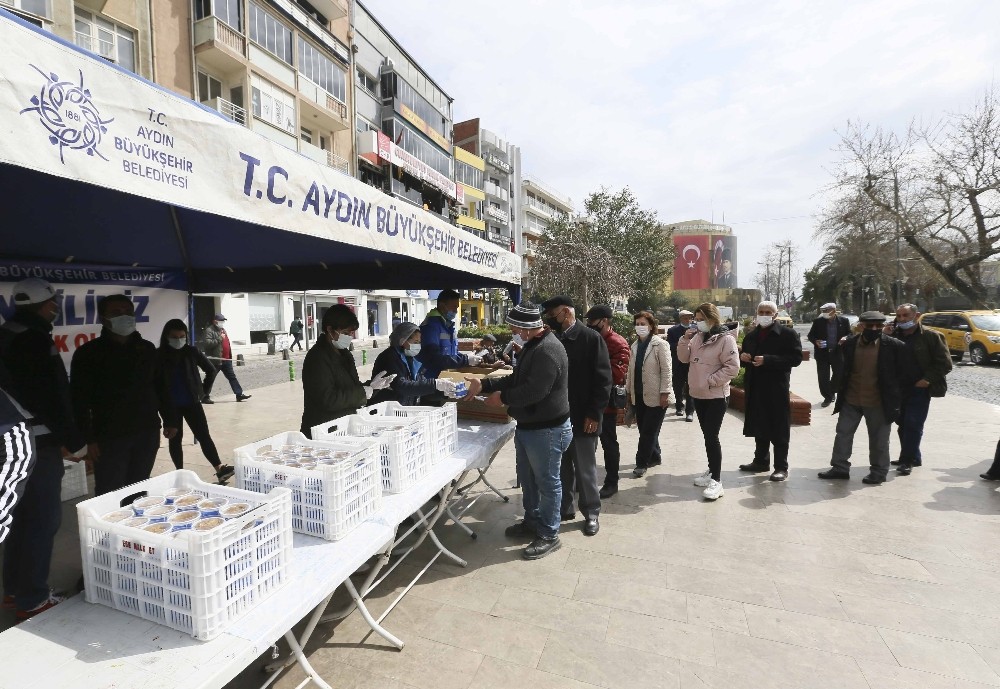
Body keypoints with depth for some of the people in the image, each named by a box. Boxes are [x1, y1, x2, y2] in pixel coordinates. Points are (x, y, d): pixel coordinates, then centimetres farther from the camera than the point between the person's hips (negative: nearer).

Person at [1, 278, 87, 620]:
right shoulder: (33, 338, -17)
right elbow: (52, 397, -20)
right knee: (43, 517, -2)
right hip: (37, 442, -10)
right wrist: (74, 440, -13)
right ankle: (32, 599, 7)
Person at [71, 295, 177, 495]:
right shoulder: (88, 353, -4)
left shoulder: (147, 348, 8)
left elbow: (160, 387, 12)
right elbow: (80, 400, -7)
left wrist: (169, 421, 9)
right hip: (109, 437, -3)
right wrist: (87, 438, -11)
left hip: (147, 433, 3)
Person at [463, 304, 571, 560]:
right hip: (527, 426, 10)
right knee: (527, 478, 22)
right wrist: (482, 385, 4)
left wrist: (502, 397, -15)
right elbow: (515, 379, 14)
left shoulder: (548, 349, -24)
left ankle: (549, 536, 23)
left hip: (547, 430, -10)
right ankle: (532, 521, 42)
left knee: (547, 482, 6)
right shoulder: (532, 345, 10)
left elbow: (534, 391, -30)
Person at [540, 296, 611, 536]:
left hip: (583, 418, -5)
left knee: (585, 469, 9)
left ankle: (591, 513, 26)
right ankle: (564, 507, 32)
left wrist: (594, 414, -15)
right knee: (561, 467, 16)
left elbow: (603, 379, -11)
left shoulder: (591, 338, -9)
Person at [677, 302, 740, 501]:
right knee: (707, 435, 16)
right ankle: (712, 471, 30)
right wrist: (685, 340, -7)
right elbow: (684, 358, 7)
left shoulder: (725, 338, -13)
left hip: (716, 396, -7)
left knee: (711, 436, -9)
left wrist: (711, 381, -18)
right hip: (698, 394, 7)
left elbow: (732, 367, -16)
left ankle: (716, 481, -1)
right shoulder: (697, 336, 7)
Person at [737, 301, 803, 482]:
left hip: (777, 389, -6)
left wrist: (767, 360, -23)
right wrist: (743, 357, -2)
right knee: (759, 427, 15)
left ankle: (781, 468, 10)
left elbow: (796, 358, -14)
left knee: (779, 430, 1)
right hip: (755, 389, 6)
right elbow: (745, 358, 23)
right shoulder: (751, 335, 15)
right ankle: (761, 461, 27)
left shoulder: (788, 334, -5)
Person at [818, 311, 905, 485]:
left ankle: (879, 471, 25)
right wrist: (840, 391, 6)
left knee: (878, 439, 9)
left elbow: (902, 370, 0)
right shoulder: (850, 344, -1)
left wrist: (895, 395, 0)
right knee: (843, 433, 10)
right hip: (851, 400, 3)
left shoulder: (892, 345, -9)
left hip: (878, 402, -3)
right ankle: (840, 467, 21)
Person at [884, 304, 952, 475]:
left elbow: (945, 363, -4)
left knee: (913, 426, -5)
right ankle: (913, 458, 27)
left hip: (919, 389, -5)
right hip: (898, 389, 5)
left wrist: (928, 379, -14)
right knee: (903, 425, 13)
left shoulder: (930, 336, -6)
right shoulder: (894, 335, 5)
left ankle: (907, 461, 4)